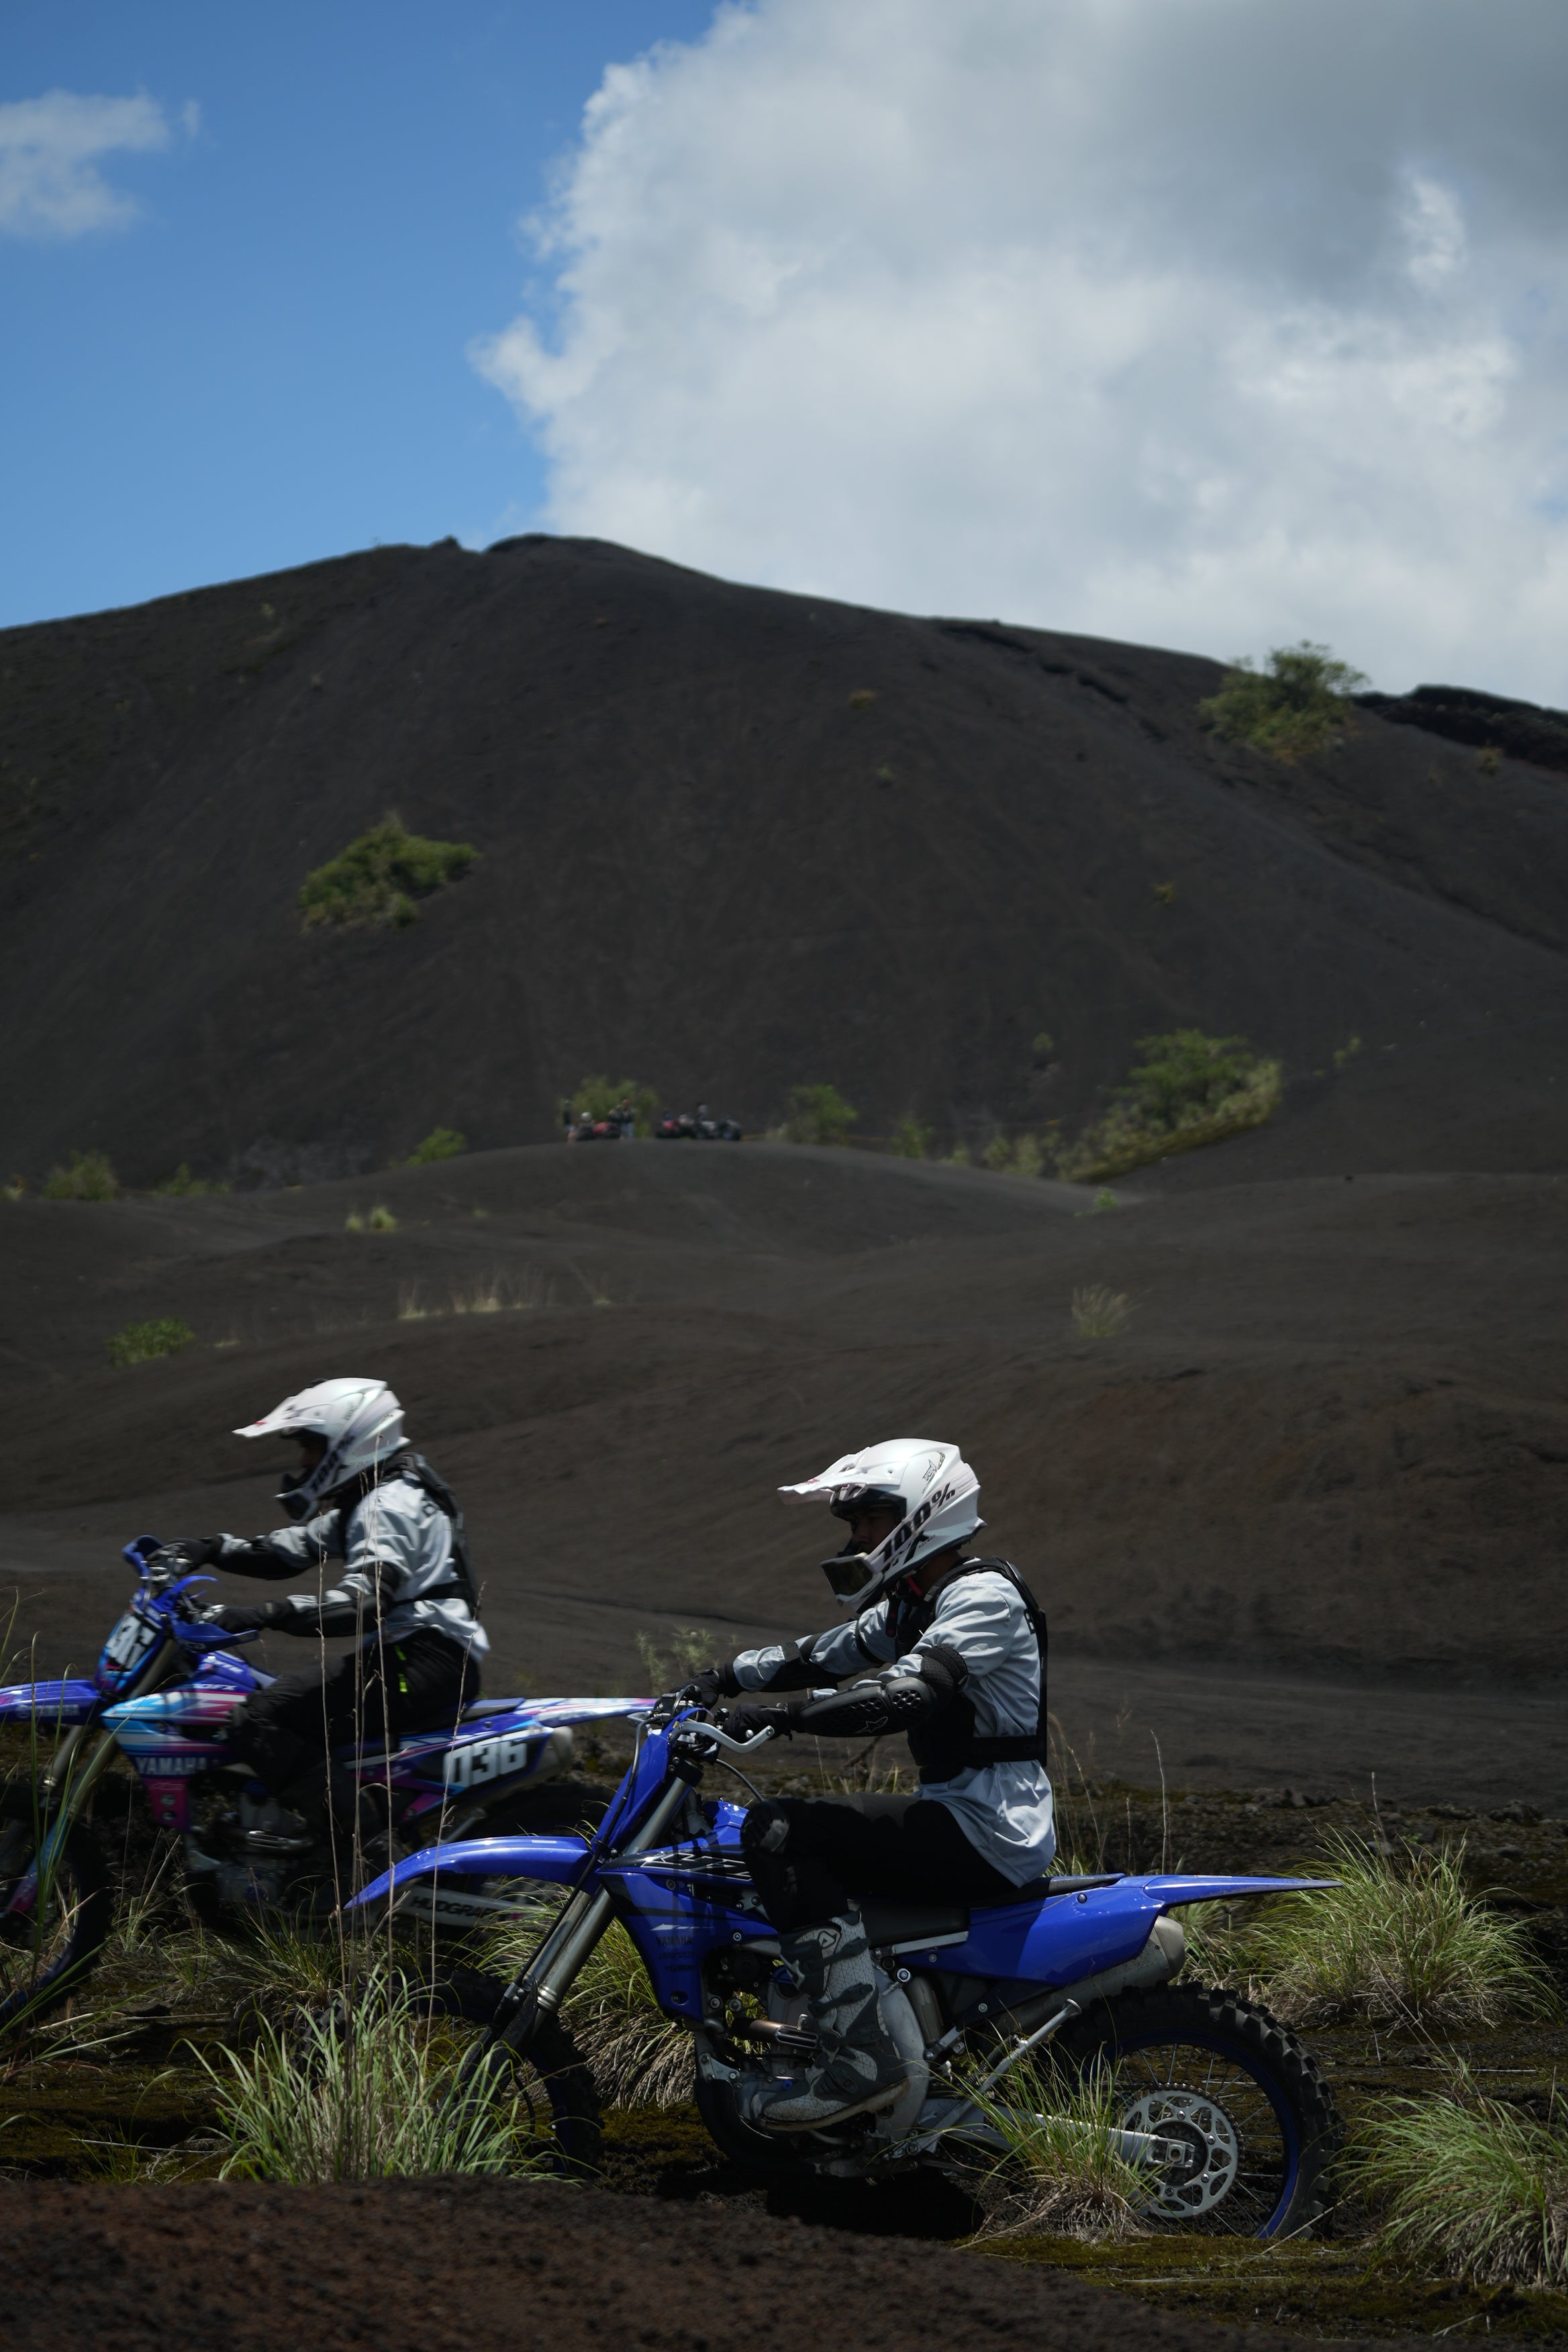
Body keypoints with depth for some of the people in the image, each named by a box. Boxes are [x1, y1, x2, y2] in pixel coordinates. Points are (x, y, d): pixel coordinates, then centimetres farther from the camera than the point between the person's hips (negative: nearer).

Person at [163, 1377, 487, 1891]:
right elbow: (290, 1549, 22)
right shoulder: (364, 1501, 22)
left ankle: (365, 1845, -28)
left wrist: (266, 1615, -36)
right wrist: (213, 1549, 6)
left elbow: (364, 1600, -27)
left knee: (260, 1723, -20)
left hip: (422, 1658, -11)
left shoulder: (388, 1505, -12)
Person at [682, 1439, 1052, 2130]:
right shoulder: (914, 1603, 17)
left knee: (779, 1832, -19)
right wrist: (727, 1677, 8)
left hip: (987, 1834, -11)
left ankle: (859, 2059, -25)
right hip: (961, 1817, 11)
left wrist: (789, 1714, -31)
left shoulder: (984, 1595, -15)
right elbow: (825, 1654, 20)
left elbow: (909, 1694, -28)